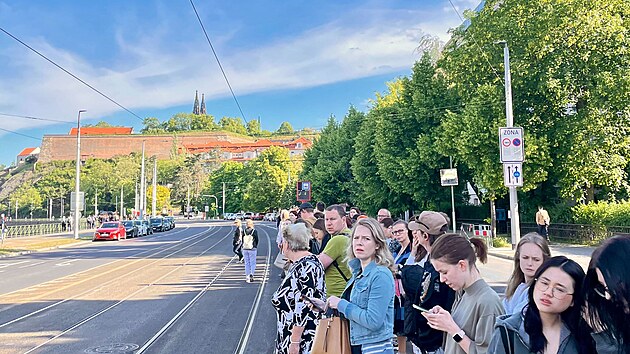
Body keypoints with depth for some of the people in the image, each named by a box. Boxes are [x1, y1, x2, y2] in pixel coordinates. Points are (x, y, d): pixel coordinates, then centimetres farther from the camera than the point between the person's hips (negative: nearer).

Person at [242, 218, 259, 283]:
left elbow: (242, 240, 3)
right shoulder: (254, 231, -7)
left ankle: (247, 277, 12)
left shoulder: (244, 231, 0)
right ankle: (251, 274, -15)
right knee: (253, 263, 6)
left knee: (247, 263, 12)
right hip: (252, 249, -3)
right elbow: (257, 240, 0)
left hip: (245, 249, 3)